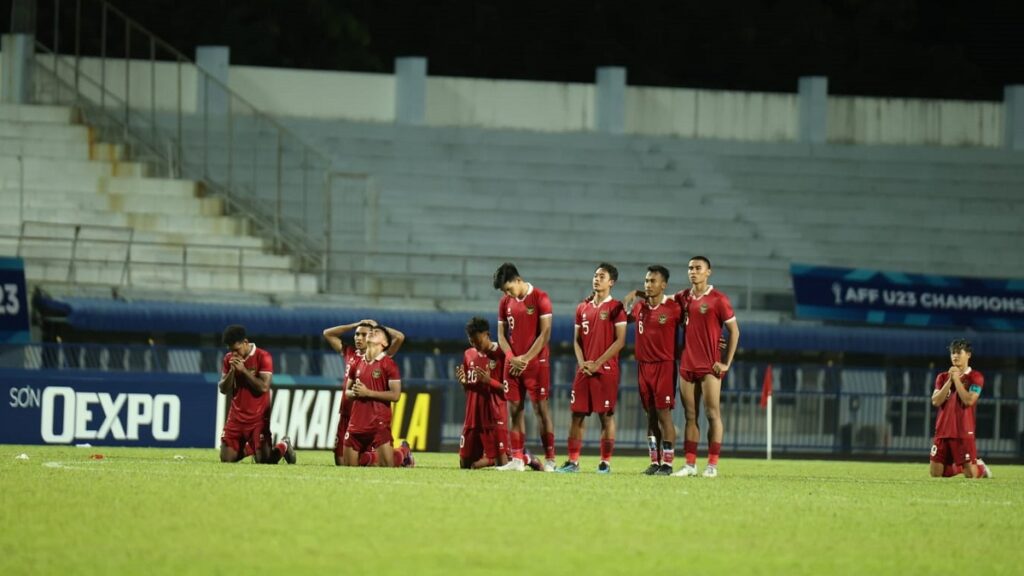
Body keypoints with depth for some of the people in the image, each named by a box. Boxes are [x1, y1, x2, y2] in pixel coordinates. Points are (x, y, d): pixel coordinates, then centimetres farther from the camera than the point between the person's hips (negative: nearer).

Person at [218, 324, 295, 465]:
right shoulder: (229, 359, 5)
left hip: (258, 418, -5)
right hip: (236, 416, 5)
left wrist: (243, 370, -20)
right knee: (226, 458, -1)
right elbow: (223, 389, 5)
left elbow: (264, 387, -19)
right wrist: (232, 371, -12)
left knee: (264, 460, -10)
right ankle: (248, 448, 30)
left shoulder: (263, 357, -11)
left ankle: (283, 446, 22)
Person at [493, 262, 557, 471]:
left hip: (536, 362, -6)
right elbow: (501, 334, 12)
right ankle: (518, 459, 6)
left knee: (541, 409, -6)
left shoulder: (540, 298, -7)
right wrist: (512, 358, -5)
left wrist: (526, 358, -13)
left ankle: (550, 459, -4)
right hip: (513, 364, 6)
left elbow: (545, 334, -11)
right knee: (515, 410, 3)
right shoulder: (505, 303, 11)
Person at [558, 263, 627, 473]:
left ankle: (605, 462, 1)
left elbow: (620, 341, -9)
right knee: (577, 414, 3)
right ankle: (573, 461, 7)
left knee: (606, 415, -3)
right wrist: (582, 362, -2)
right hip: (584, 369, 5)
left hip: (606, 369, -5)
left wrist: (598, 363, -13)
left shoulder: (615, 307, -3)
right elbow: (577, 339, 16)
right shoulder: (583, 308, 14)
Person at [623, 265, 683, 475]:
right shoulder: (639, 307, 10)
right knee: (651, 415, 9)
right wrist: (629, 298, 11)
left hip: (664, 365, -6)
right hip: (644, 365, 6)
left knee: (664, 414, -8)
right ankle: (654, 462, 13)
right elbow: (625, 318, 27)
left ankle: (667, 463, -6)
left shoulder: (673, 308, -8)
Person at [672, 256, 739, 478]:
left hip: (710, 366, -6)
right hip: (687, 366, 6)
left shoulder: (718, 299, -6)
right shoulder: (683, 298, 10)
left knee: (713, 414, -5)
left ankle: (712, 465, -4)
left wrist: (727, 363, -8)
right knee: (690, 416, 7)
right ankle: (690, 464, 9)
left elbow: (734, 330, -4)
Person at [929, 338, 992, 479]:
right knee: (935, 473, 2)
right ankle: (959, 467, 29)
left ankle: (981, 467, 26)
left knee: (971, 474, -8)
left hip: (964, 432, -5)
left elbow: (969, 400, -16)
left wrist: (957, 379, -11)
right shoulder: (943, 377, 13)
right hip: (942, 431, 5)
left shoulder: (975, 377, -2)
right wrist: (950, 381, -7)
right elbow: (936, 401, -1)